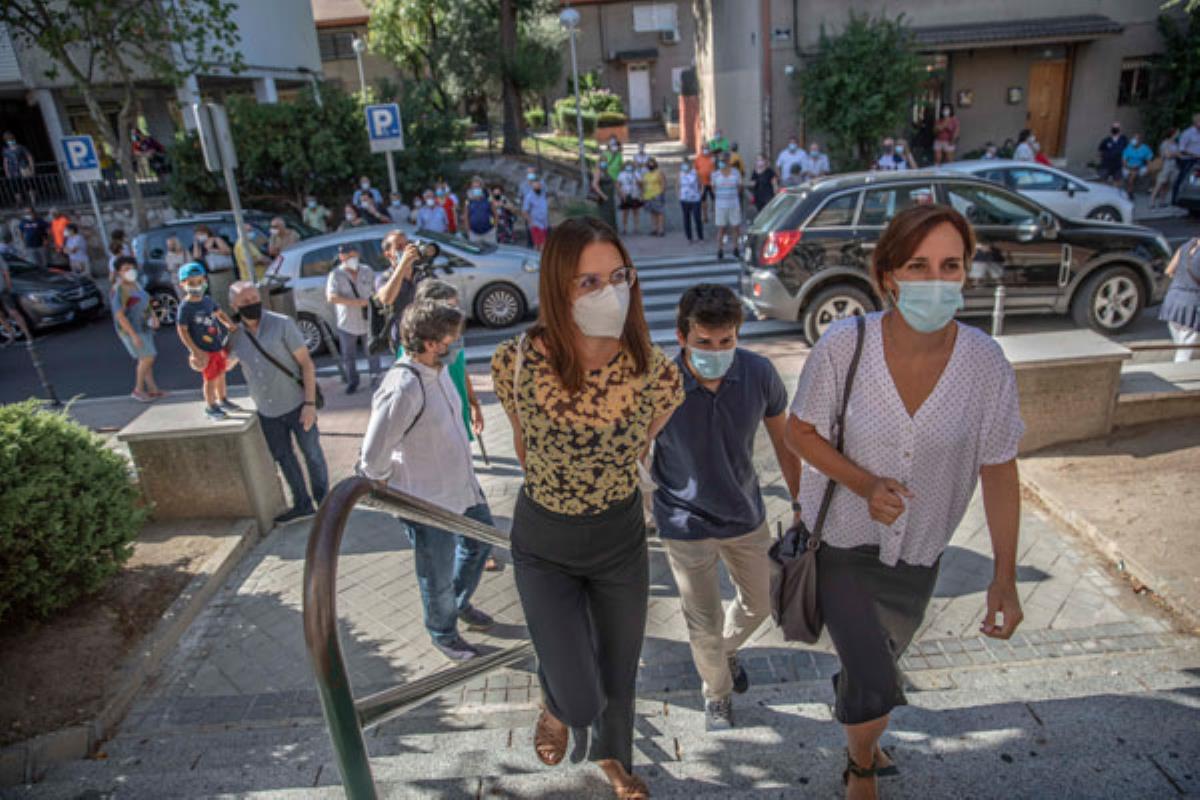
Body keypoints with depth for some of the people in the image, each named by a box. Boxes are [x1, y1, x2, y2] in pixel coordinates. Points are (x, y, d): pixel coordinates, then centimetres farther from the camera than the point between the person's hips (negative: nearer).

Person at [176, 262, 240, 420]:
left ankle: (222, 400, 39)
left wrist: (229, 324, -2)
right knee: (210, 379, 4)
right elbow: (182, 330, -17)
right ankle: (210, 407, 22)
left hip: (219, 346, 7)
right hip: (204, 350, -7)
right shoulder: (185, 307, -17)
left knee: (221, 374, 20)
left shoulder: (207, 300, 2)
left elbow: (219, 313, 17)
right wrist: (195, 351, -20)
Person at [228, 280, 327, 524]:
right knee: (284, 458, 16)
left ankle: (323, 499, 29)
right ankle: (302, 504, 33)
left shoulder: (282, 324, -15)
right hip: (267, 412, 4)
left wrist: (310, 403, -19)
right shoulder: (234, 335, -3)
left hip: (296, 405, -4)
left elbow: (306, 363, -14)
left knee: (312, 454, 9)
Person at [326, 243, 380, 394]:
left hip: (368, 321, 2)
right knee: (348, 356, 10)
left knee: (372, 353, 13)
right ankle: (352, 381, 29)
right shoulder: (336, 275, -9)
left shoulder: (367, 271, 1)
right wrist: (355, 302, -27)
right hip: (347, 324, -1)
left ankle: (375, 378, 32)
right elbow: (331, 297, -21)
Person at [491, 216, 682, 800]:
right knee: (582, 701, -2)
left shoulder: (654, 372, -20)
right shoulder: (518, 362, -22)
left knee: (619, 671, 22)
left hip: (622, 539, 2)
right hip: (543, 546, -1)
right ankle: (556, 704, 39)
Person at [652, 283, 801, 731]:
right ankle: (717, 694, 41)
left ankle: (726, 650, 57)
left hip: (745, 515, 4)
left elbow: (783, 439, -2)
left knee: (758, 604, 23)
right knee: (705, 625, 8)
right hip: (686, 524, -3)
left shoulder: (758, 373, -18)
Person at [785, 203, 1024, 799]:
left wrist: (1005, 578, -5)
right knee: (875, 690, -8)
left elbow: (999, 471, -7)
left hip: (918, 551, 3)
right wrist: (864, 484, -25)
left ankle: (860, 737, 61)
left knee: (877, 661, 26)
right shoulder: (843, 346, -22)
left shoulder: (985, 362, -17)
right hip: (840, 539, -3)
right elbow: (800, 431, -9)